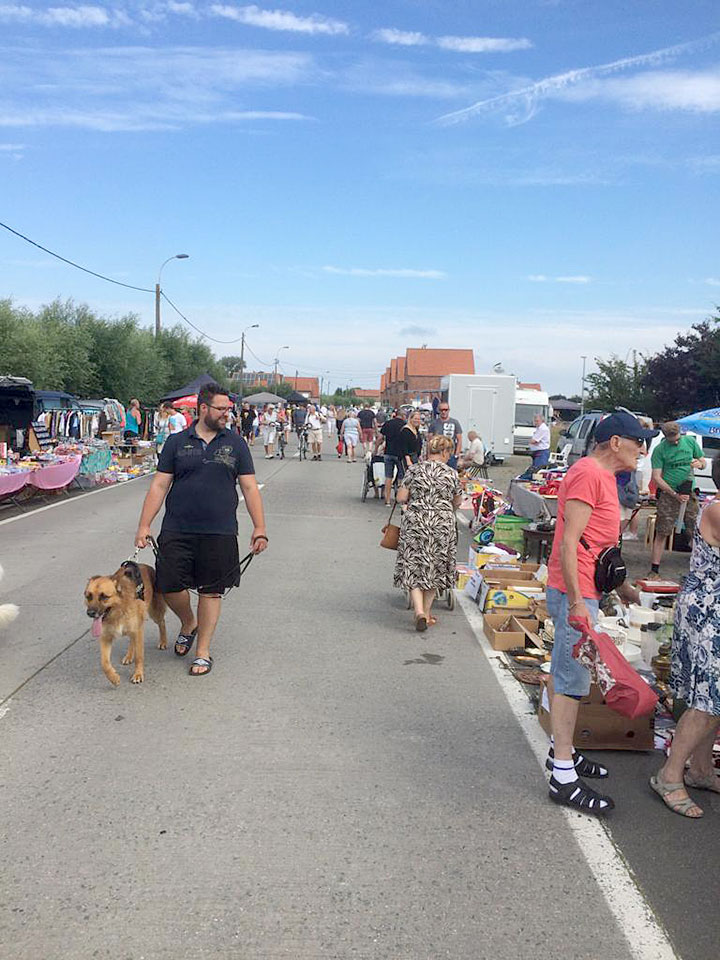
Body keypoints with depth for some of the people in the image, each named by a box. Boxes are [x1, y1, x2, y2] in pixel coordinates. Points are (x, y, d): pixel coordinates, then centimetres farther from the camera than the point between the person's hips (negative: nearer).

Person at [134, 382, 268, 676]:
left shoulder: (235, 443, 6)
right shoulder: (177, 442, 5)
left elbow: (250, 488, 6)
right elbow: (159, 486, 5)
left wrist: (259, 528, -2)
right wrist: (144, 526, 0)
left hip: (219, 533, 0)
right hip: (177, 531, 0)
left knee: (211, 591, 5)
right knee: (170, 586, -1)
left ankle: (203, 652, 20)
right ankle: (188, 624, 31)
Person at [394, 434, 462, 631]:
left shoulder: (414, 470, -3)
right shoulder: (451, 474, -1)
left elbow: (401, 498, -3)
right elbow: (457, 502, 11)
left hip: (415, 524, -1)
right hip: (443, 525, 1)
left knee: (413, 567, 5)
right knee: (435, 569, 14)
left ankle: (419, 611, -11)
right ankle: (426, 612, 21)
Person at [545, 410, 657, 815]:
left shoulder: (602, 476, 16)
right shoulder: (588, 474, -17)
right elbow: (568, 543, -23)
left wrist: (620, 584, 27)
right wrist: (577, 602, -26)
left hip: (585, 592, 11)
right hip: (575, 594, -11)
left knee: (572, 675, 18)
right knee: (572, 680, -6)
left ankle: (562, 750, 32)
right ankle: (563, 777, 0)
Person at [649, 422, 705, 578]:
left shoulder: (690, 441, 6)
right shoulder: (660, 449, -4)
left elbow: (704, 462, 18)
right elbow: (657, 477, -8)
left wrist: (699, 464, -8)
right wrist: (675, 494, -15)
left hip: (689, 493, 3)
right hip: (668, 493, -3)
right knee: (661, 533, -3)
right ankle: (654, 571, 3)